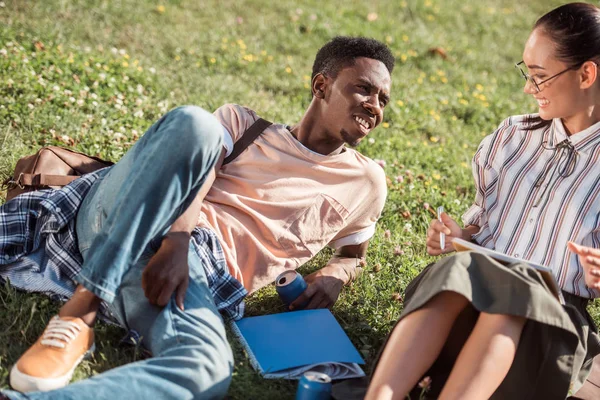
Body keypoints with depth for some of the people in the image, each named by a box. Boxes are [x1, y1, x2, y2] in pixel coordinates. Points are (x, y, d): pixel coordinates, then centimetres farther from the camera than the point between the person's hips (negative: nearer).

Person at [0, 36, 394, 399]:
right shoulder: (244, 123, 15)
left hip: (200, 271, 0)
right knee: (193, 123, -31)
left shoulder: (366, 182, 19)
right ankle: (80, 311, -29)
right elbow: (196, 174, -2)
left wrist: (332, 275, 5)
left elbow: (353, 254, 32)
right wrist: (176, 242, -24)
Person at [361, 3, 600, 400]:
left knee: (511, 290, -37)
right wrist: (459, 236, 3)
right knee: (456, 270, -33)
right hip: (473, 293, 3)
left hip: (555, 320, -3)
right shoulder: (512, 136, 13)